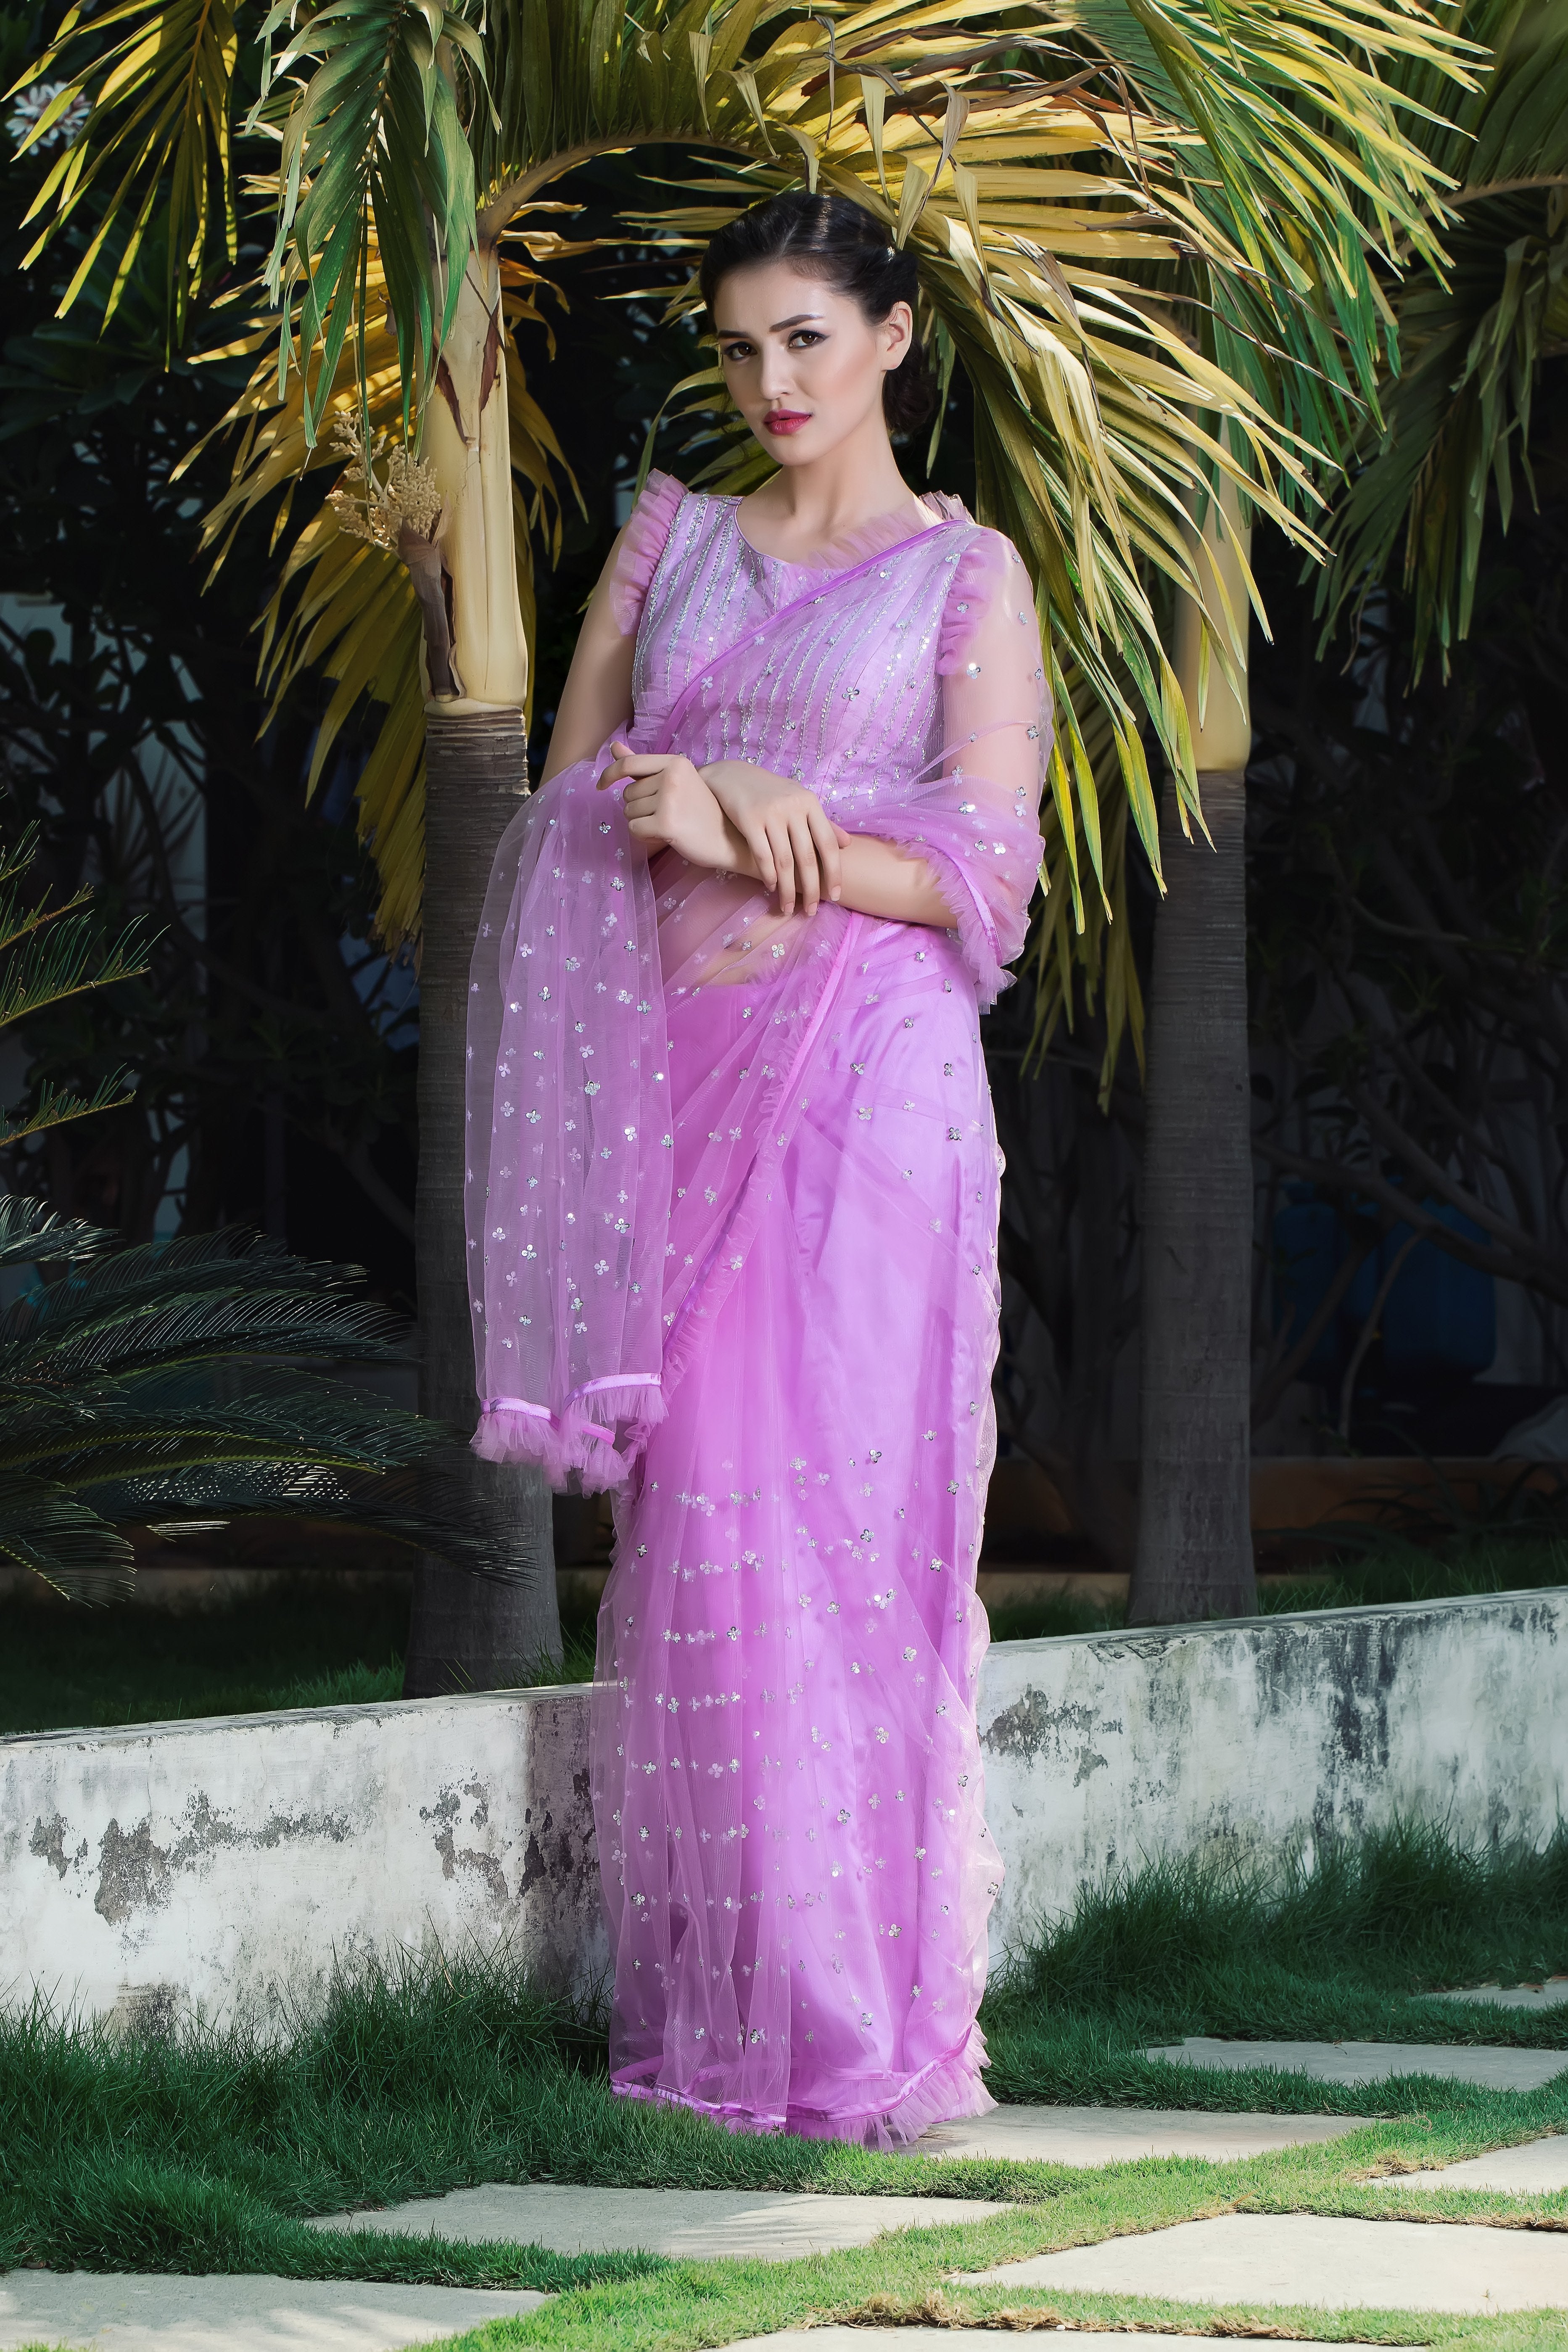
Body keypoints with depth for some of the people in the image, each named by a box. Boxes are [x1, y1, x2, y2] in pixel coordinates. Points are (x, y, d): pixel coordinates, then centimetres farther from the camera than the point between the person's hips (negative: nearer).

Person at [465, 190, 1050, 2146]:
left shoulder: (967, 576, 5)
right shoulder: (668, 542, 17)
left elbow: (986, 869, -3)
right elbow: (568, 801, 12)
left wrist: (747, 826, -11)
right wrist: (704, 798, -8)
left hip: (868, 1074, -3)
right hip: (683, 1069, 3)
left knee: (848, 1515, -9)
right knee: (693, 1524, -2)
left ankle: (863, 2017, -5)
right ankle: (711, 2007, 1)